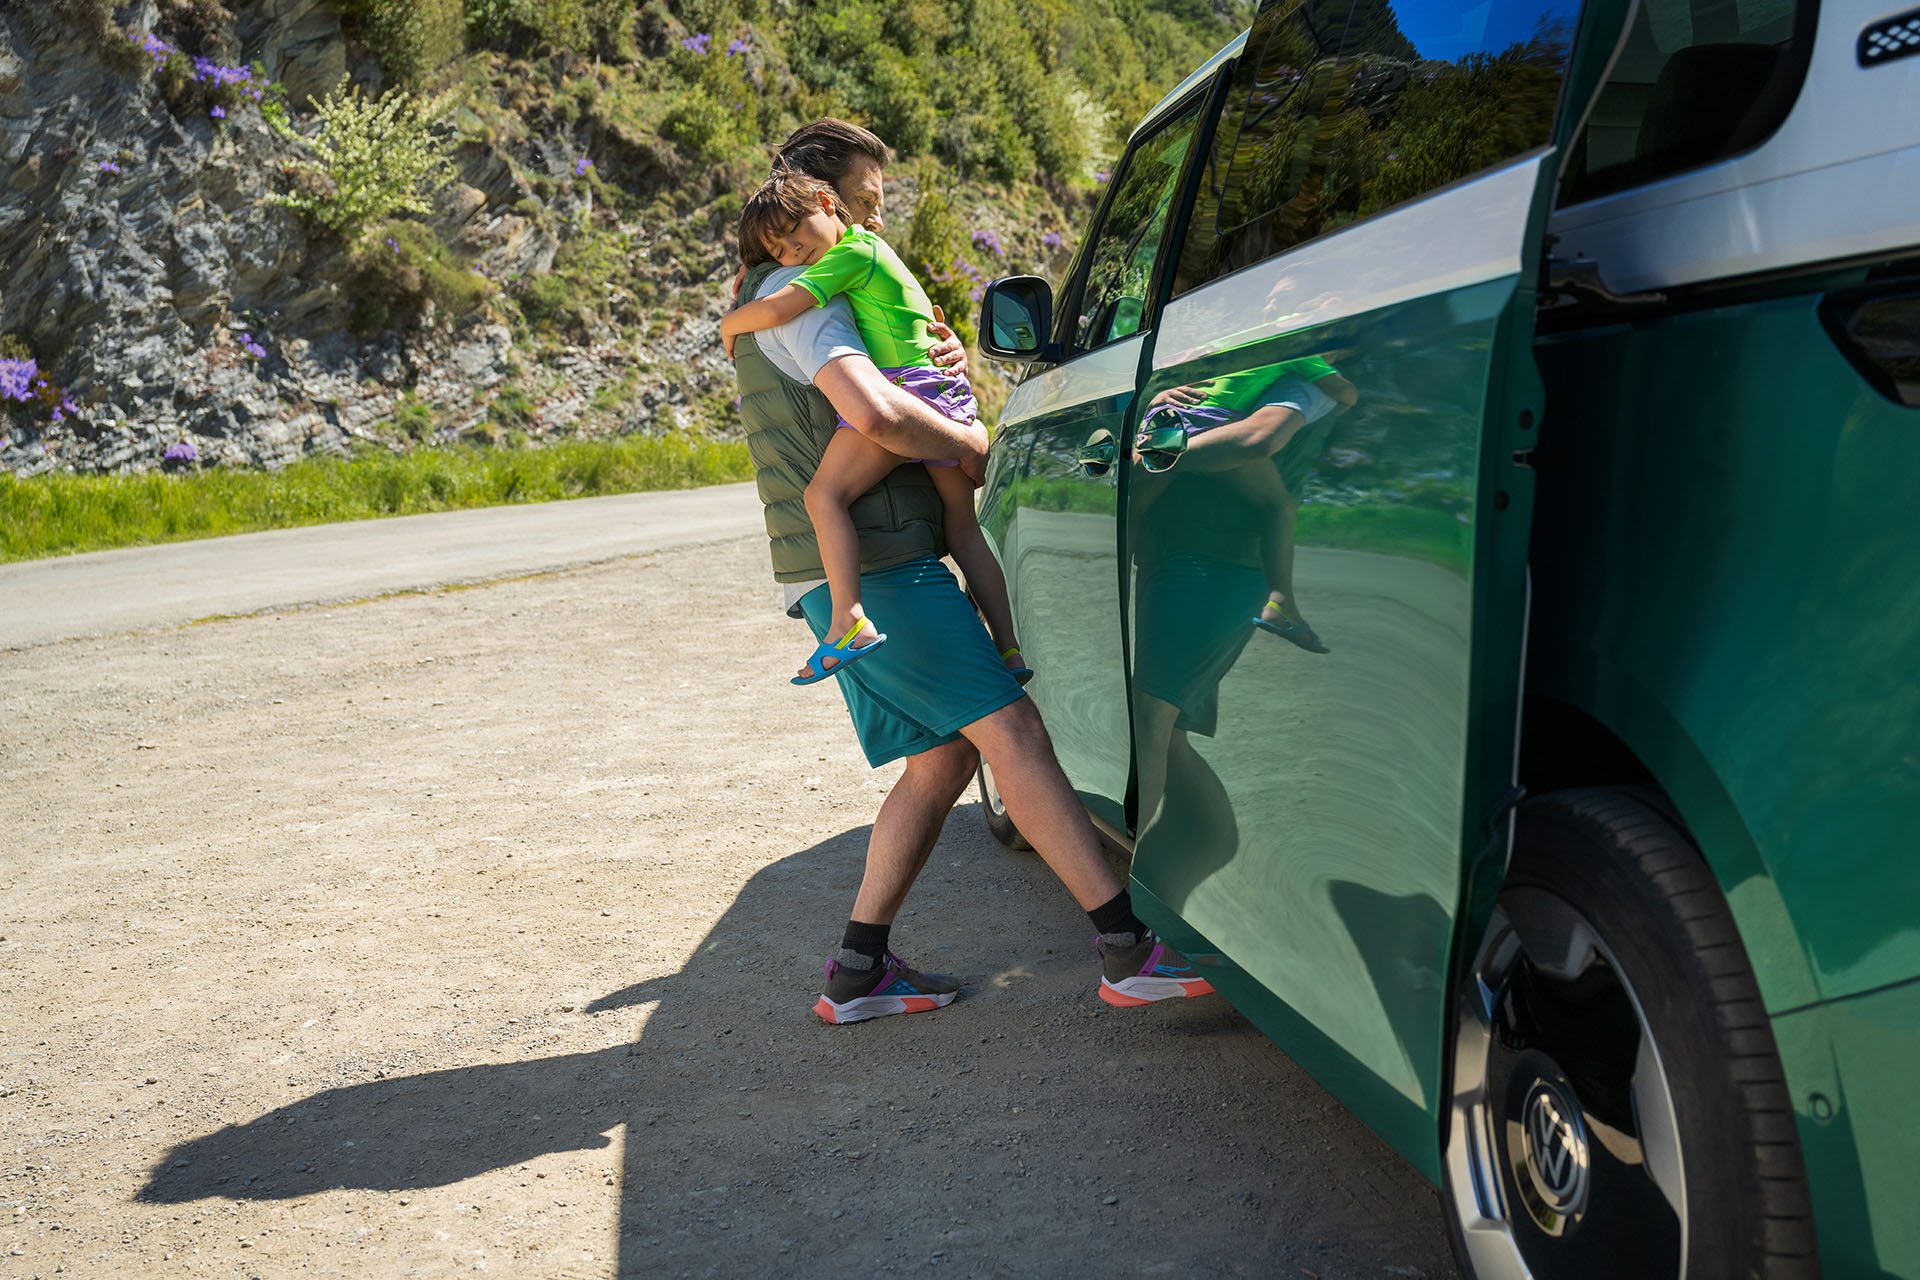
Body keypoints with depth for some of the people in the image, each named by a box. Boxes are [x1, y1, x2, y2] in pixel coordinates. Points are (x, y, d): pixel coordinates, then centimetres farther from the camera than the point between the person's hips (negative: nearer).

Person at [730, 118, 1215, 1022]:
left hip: (842, 573, 11)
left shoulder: (771, 298, 25)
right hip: (870, 565, -11)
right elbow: (873, 412, -27)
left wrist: (928, 372, 9)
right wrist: (969, 440, -9)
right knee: (1009, 729, -14)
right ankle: (1130, 951, -16)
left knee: (943, 758, 10)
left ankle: (858, 969, 11)